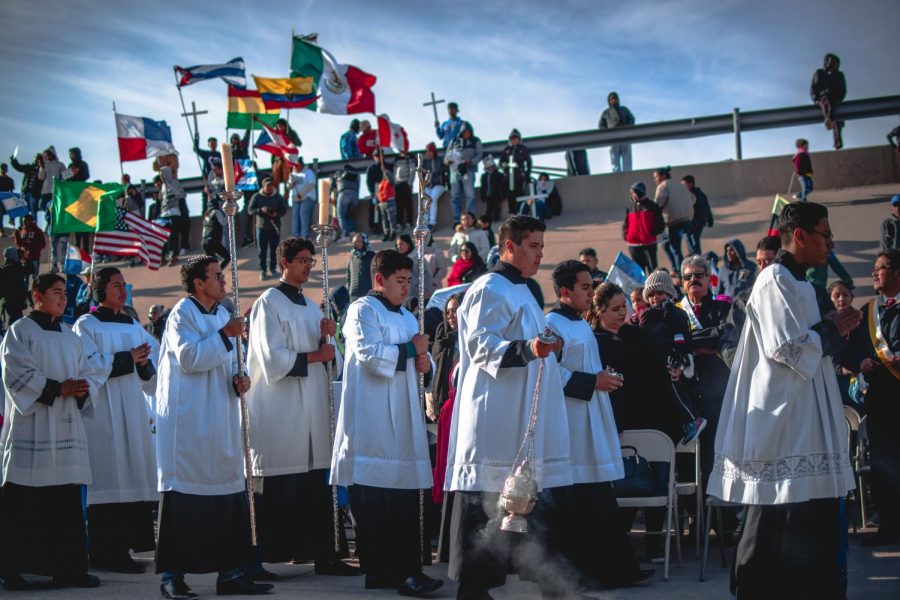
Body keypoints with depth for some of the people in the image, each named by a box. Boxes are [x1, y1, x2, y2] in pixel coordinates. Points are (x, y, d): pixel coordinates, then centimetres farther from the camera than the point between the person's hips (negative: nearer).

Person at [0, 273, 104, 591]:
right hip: (31, 428, -6)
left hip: (67, 427, 6)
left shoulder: (71, 337, 18)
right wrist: (58, 389, -16)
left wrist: (83, 388, -8)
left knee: (67, 502, 4)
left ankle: (68, 568, 9)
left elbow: (91, 371, 14)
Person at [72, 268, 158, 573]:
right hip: (102, 413, -7)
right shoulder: (86, 326, -1)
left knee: (131, 477, 3)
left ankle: (123, 548, 8)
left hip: (132, 409, 7)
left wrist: (144, 363, -6)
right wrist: (127, 359, -13)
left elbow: (149, 371, 17)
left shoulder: (133, 326, 18)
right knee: (107, 478, -9)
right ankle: (104, 552, -6)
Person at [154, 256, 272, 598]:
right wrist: (225, 335, -17)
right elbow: (189, 358, -19)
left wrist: (238, 378, 2)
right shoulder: (183, 313, -7)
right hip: (189, 421, -8)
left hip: (220, 420, 8)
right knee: (184, 495, -6)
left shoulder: (222, 313, 16)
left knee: (229, 492, 6)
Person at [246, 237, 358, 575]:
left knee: (316, 489, 5)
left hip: (312, 413, 7)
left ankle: (323, 555, 7)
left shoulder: (311, 307, 18)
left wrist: (326, 340, -1)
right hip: (279, 415, -7)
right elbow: (273, 359, -14)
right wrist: (315, 355, -8)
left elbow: (329, 360, 19)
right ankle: (265, 556, 0)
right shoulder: (269, 303, -4)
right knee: (279, 493, -6)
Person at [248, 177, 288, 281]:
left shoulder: (278, 197, 2)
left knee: (273, 249, 7)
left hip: (275, 227, 1)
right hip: (261, 227, -1)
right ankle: (262, 271, 5)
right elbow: (250, 210, -3)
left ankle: (273, 268, 22)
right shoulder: (256, 197, -2)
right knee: (262, 251, 0)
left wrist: (277, 214, -16)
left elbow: (284, 210, 5)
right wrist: (261, 210, -21)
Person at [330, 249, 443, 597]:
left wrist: (425, 364, 3)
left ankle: (404, 571, 6)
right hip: (373, 421, -8)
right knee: (376, 500, -10)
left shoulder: (408, 318, 21)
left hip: (402, 421, 8)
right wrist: (410, 349, -7)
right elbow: (369, 355, -17)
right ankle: (380, 570, -8)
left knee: (404, 500, 3)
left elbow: (418, 364, 26)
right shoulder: (362, 311, -3)